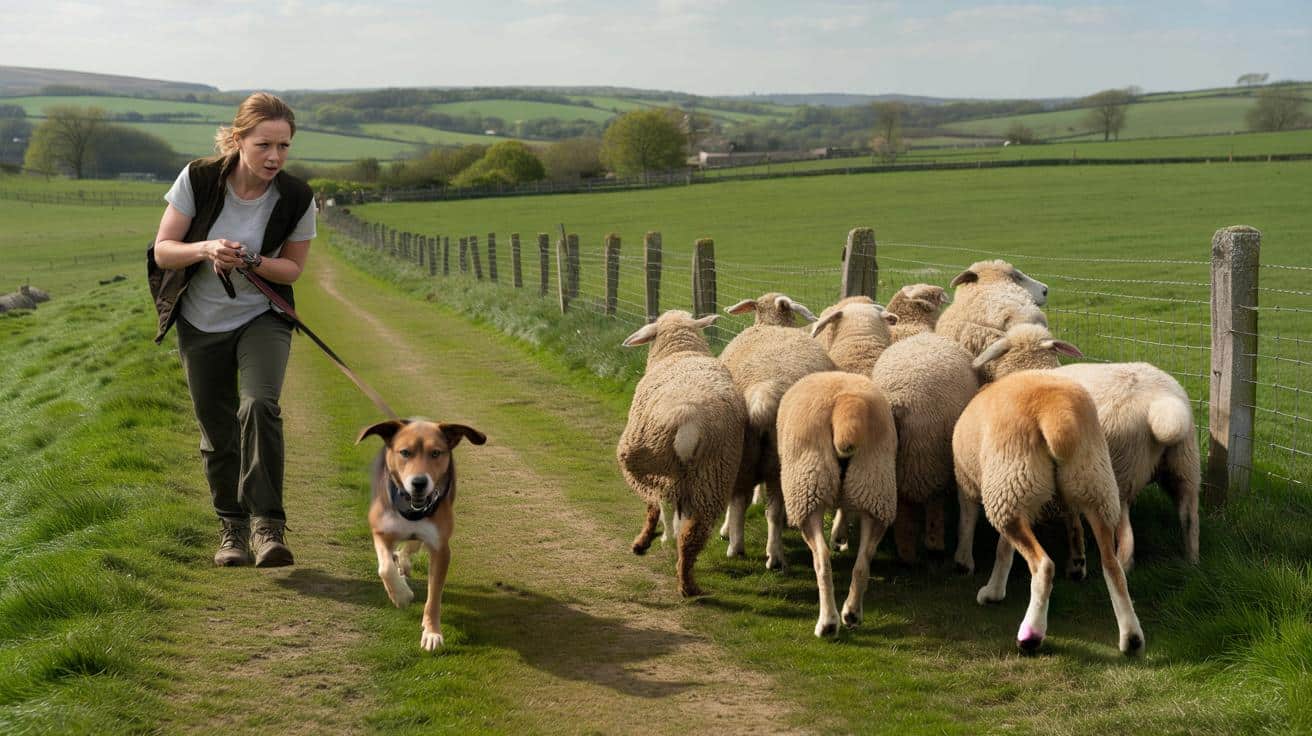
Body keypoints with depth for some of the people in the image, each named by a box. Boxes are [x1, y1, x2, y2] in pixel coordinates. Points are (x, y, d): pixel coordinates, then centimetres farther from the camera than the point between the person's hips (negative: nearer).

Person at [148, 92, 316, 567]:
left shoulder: (297, 199, -17)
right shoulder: (198, 179, -18)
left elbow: (292, 269, -3)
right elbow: (162, 251, -12)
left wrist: (250, 263, -24)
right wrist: (206, 250, -33)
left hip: (262, 319, -1)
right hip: (200, 324, 1)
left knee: (259, 405, -26)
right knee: (217, 431, 8)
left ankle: (267, 526, -24)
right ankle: (231, 528, 27)